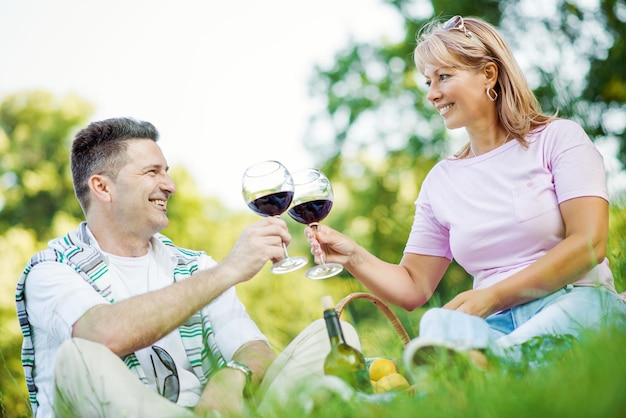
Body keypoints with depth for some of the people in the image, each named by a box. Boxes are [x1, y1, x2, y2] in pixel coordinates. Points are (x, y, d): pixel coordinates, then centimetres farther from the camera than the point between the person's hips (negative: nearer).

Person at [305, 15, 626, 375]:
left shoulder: (558, 138, 8)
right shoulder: (441, 181, 19)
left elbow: (588, 243, -6)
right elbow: (413, 288, 19)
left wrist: (491, 297, -12)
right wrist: (354, 257, -1)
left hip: (575, 304, -2)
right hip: (495, 326, 3)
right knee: (437, 323, -34)